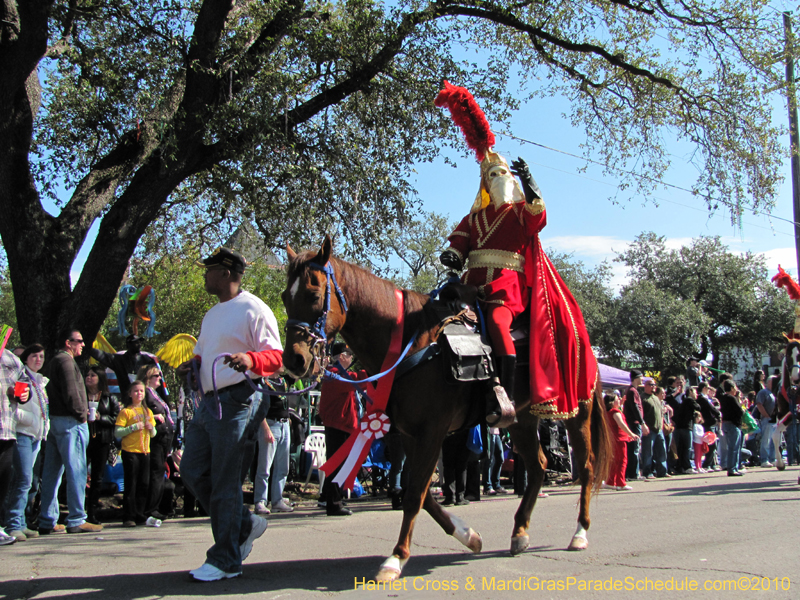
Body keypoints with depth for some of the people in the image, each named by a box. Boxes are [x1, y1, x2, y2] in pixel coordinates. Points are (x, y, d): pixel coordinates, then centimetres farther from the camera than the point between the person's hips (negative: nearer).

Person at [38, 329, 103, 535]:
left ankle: (47, 521, 14)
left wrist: (81, 410, 12)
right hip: (69, 422, -10)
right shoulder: (65, 360, -10)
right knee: (76, 470, -7)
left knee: (52, 472, 10)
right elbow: (70, 392, -19)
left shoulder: (53, 361, 21)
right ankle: (76, 520, -6)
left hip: (54, 421, 10)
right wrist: (81, 414, -9)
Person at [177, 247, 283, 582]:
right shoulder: (211, 314, 20)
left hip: (235, 402, -10)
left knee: (224, 481, -4)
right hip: (209, 402, 10)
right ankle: (245, 524, 24)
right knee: (192, 471, 10)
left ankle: (226, 560, 7)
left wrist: (249, 359, -33)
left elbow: (276, 356, -13)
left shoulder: (253, 310, -8)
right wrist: (191, 364, 6)